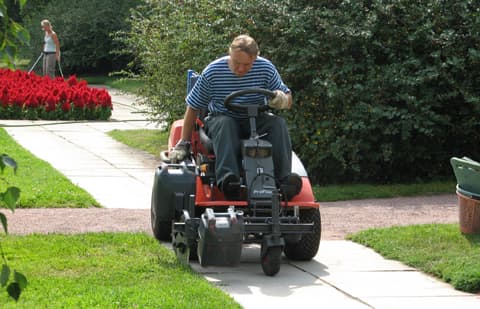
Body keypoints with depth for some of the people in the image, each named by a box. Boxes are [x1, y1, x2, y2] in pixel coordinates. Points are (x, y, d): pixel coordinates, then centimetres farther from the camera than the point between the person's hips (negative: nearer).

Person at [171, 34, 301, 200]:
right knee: (225, 124, -36)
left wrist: (283, 100, -26)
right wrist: (183, 144, -4)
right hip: (221, 118, -2)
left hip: (255, 121, 2)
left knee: (278, 123, -27)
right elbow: (193, 107, -2)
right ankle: (228, 179, -54)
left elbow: (288, 99, 1)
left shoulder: (266, 68, -6)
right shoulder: (212, 72, -11)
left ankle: (283, 179, -37)